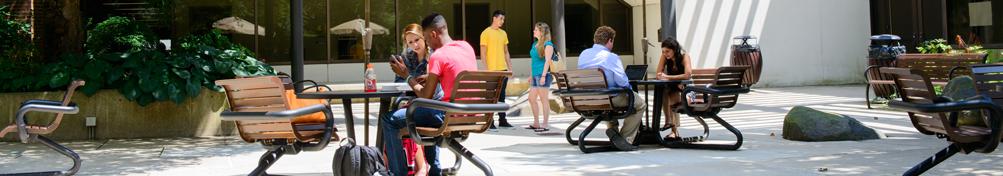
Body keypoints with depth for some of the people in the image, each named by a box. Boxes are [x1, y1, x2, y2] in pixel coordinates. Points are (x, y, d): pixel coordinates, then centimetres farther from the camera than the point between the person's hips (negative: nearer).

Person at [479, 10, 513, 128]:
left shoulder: (503, 33, 14)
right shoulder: (486, 33, -6)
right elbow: (483, 53, -8)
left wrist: (510, 66, 13)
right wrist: (486, 68, -14)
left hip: (503, 69, 6)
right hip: (492, 70, -6)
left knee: (502, 96, 11)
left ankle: (502, 120, 17)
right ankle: (490, 122, 1)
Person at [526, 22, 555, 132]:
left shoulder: (548, 45, -9)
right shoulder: (535, 44, 17)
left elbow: (547, 61, -15)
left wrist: (543, 75, -22)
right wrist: (532, 75, 24)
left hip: (543, 75, -9)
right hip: (535, 75, 9)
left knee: (544, 99, -5)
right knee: (532, 99, 11)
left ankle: (545, 125, -1)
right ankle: (536, 123, 21)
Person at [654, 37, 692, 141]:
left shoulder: (684, 56, -16)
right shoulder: (664, 57, -4)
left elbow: (687, 75, -30)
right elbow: (658, 75, -8)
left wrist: (668, 77, -30)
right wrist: (661, 76, -29)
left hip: (685, 88, -4)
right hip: (672, 88, 4)